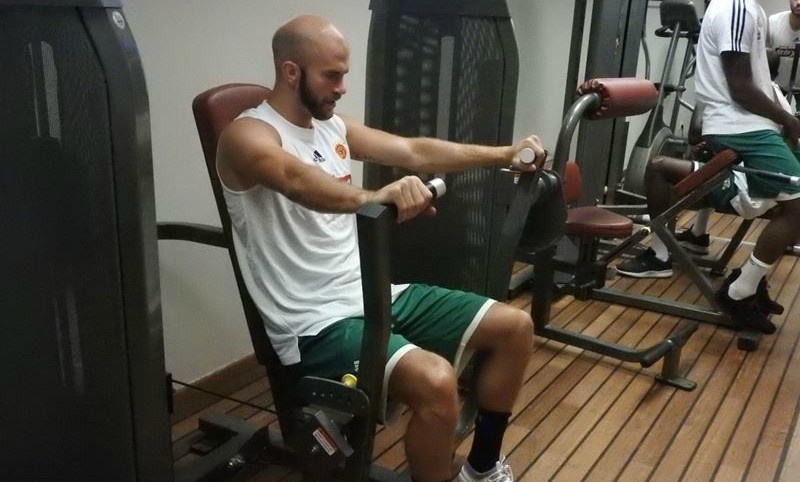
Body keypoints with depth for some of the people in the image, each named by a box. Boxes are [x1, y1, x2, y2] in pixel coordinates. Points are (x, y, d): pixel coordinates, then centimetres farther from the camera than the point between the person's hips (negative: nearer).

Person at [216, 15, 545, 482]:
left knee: (515, 327, 7)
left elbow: (414, 151, 13)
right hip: (316, 323, -9)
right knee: (435, 382, -34)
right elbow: (298, 181, -35)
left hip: (376, 294, 9)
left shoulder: (334, 126, 13)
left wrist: (504, 154, 7)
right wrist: (376, 196, -53)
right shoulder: (248, 136, -13)